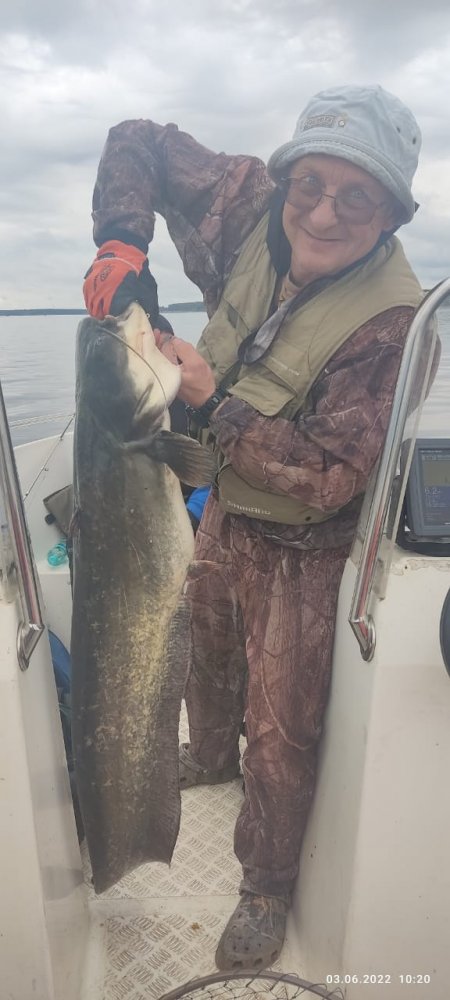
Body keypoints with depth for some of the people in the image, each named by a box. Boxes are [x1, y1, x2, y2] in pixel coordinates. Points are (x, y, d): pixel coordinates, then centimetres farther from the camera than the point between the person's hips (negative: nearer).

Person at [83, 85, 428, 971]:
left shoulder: (389, 318, -28)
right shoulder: (252, 206, -12)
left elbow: (329, 478, -29)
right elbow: (137, 143, 0)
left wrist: (213, 404, -36)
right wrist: (121, 245, -19)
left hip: (303, 547, -6)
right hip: (224, 508, 7)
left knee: (280, 732, 6)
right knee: (206, 649, 29)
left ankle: (266, 890, 36)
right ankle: (210, 757, 62)